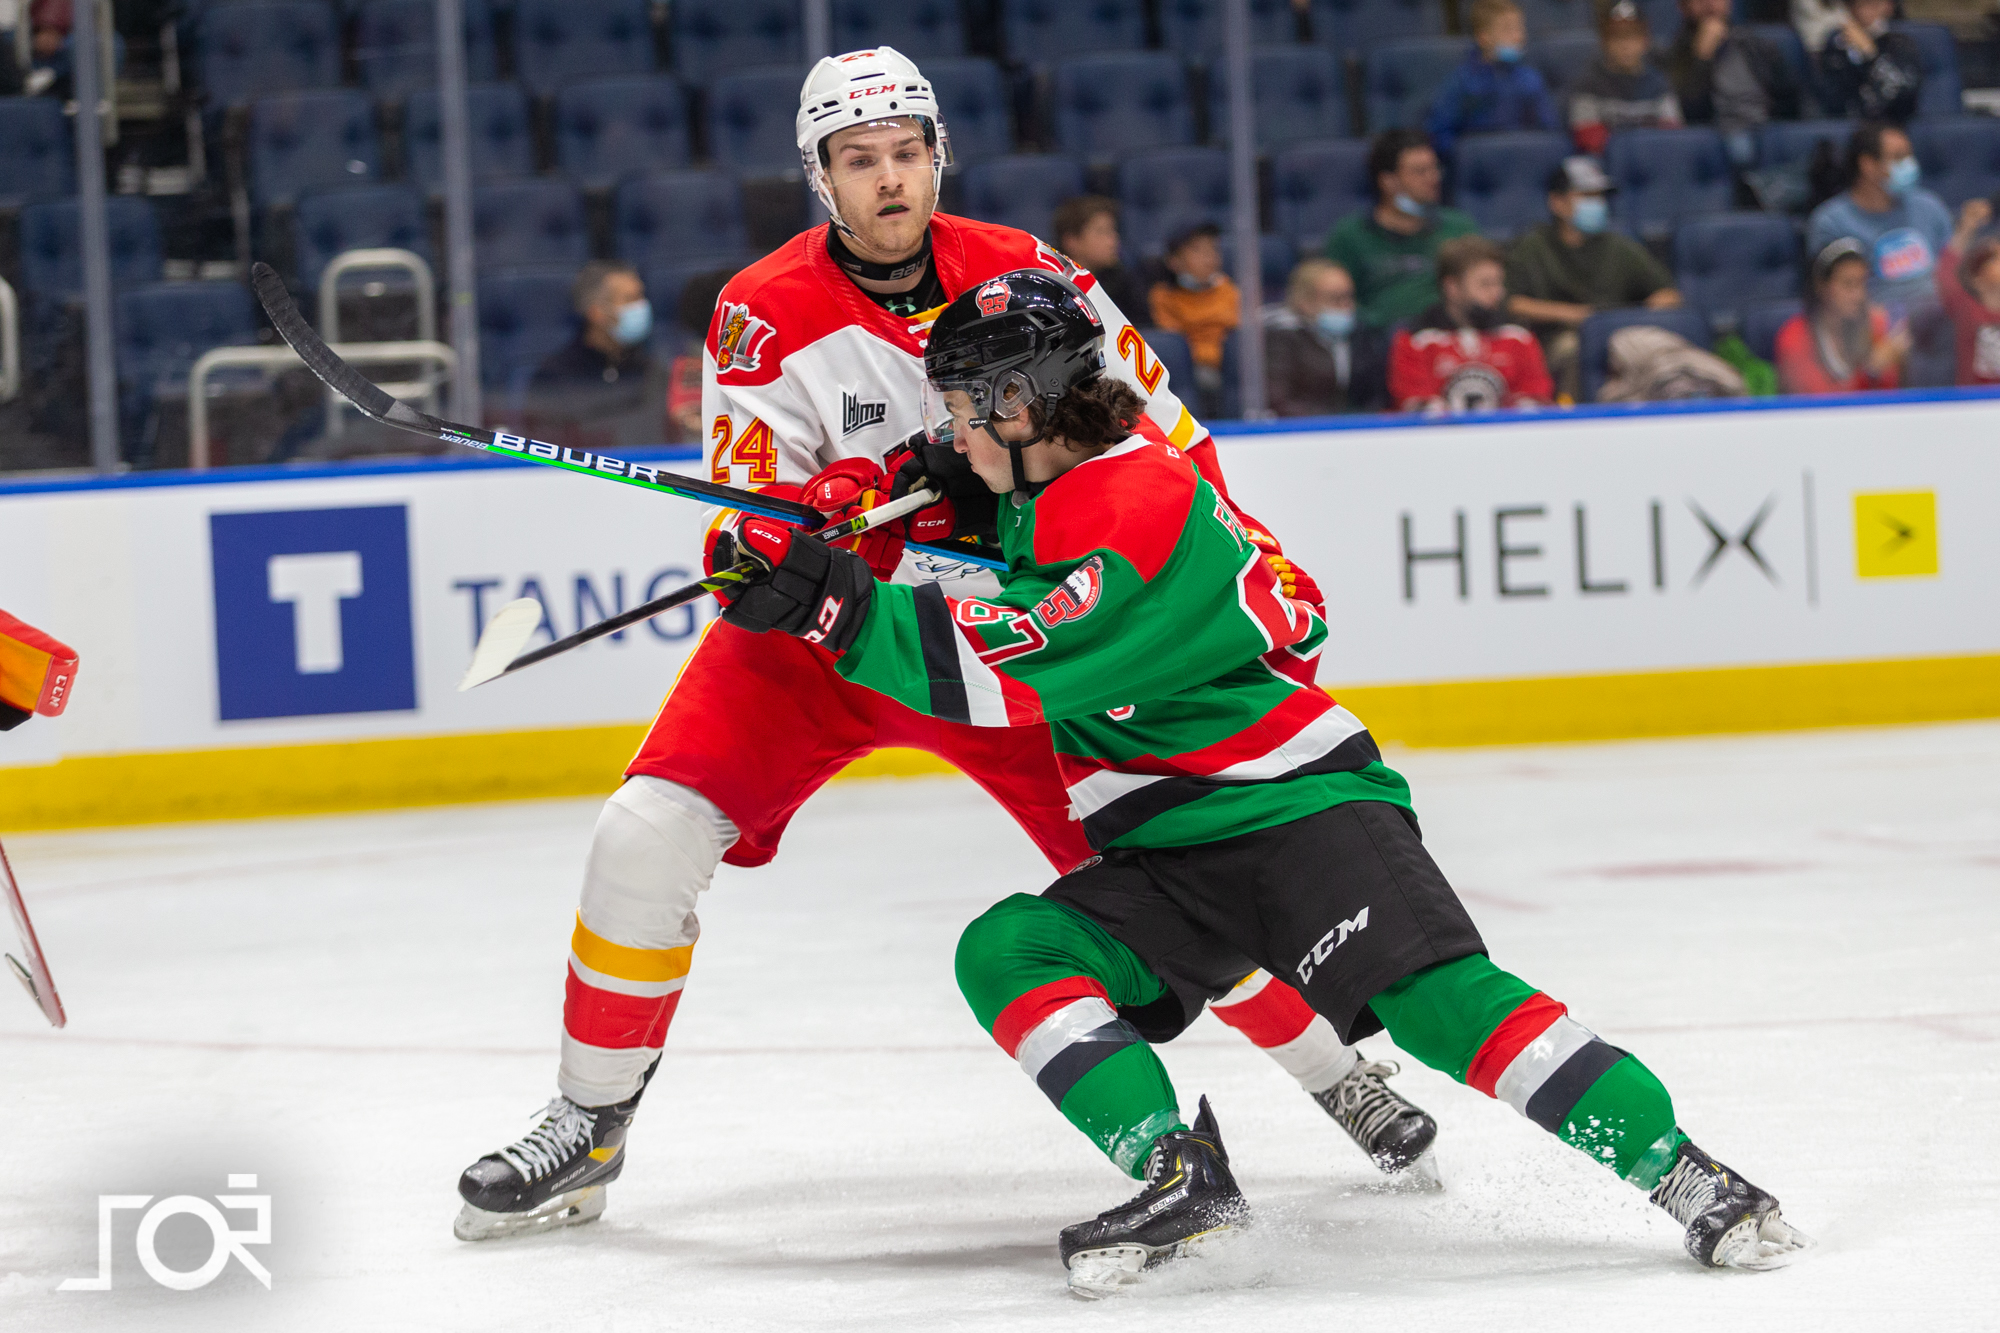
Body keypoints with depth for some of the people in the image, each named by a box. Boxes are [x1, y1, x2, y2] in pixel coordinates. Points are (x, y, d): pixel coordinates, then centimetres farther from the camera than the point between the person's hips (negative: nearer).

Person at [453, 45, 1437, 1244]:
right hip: (819, 632, -1)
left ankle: (1335, 1071, 18)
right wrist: (897, 493, -37)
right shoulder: (768, 315, -15)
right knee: (649, 836, -17)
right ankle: (588, 1129, -1)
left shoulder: (1024, 278, -9)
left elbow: (1167, 436, 0)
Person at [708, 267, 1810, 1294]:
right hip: (1171, 856, 9)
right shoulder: (1064, 475, 8)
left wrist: (832, 601, -30)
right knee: (1004, 955, -12)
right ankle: (1180, 1178, -22)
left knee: (1438, 996, -26)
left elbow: (1006, 671, -30)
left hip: (1299, 806, -9)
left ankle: (1683, 1176, -21)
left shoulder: (1137, 509, -21)